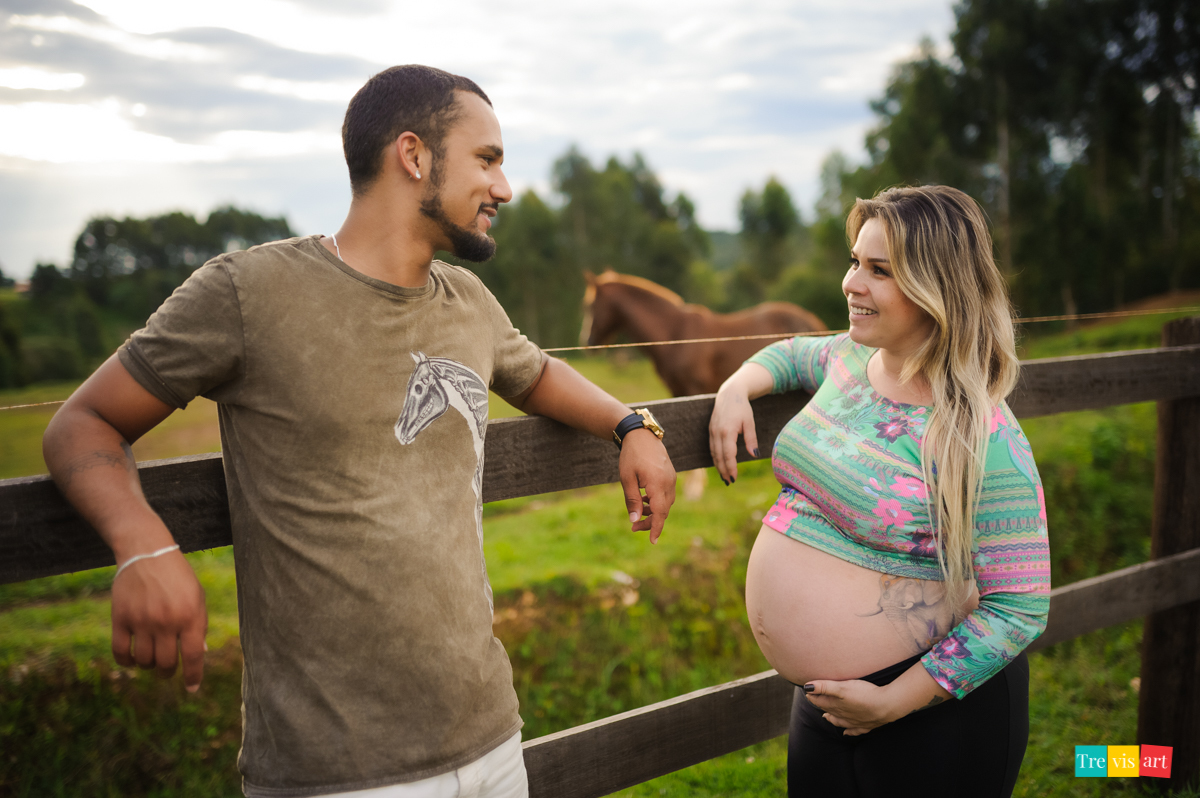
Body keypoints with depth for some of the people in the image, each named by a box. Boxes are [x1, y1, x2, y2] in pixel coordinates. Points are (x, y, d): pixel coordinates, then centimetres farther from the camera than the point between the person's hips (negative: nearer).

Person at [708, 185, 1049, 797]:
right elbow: (792, 355, 22)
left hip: (932, 707, -7)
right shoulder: (850, 358, -1)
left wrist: (895, 701, -19)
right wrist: (738, 387, 1)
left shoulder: (983, 441, -23)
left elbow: (1020, 608, -21)